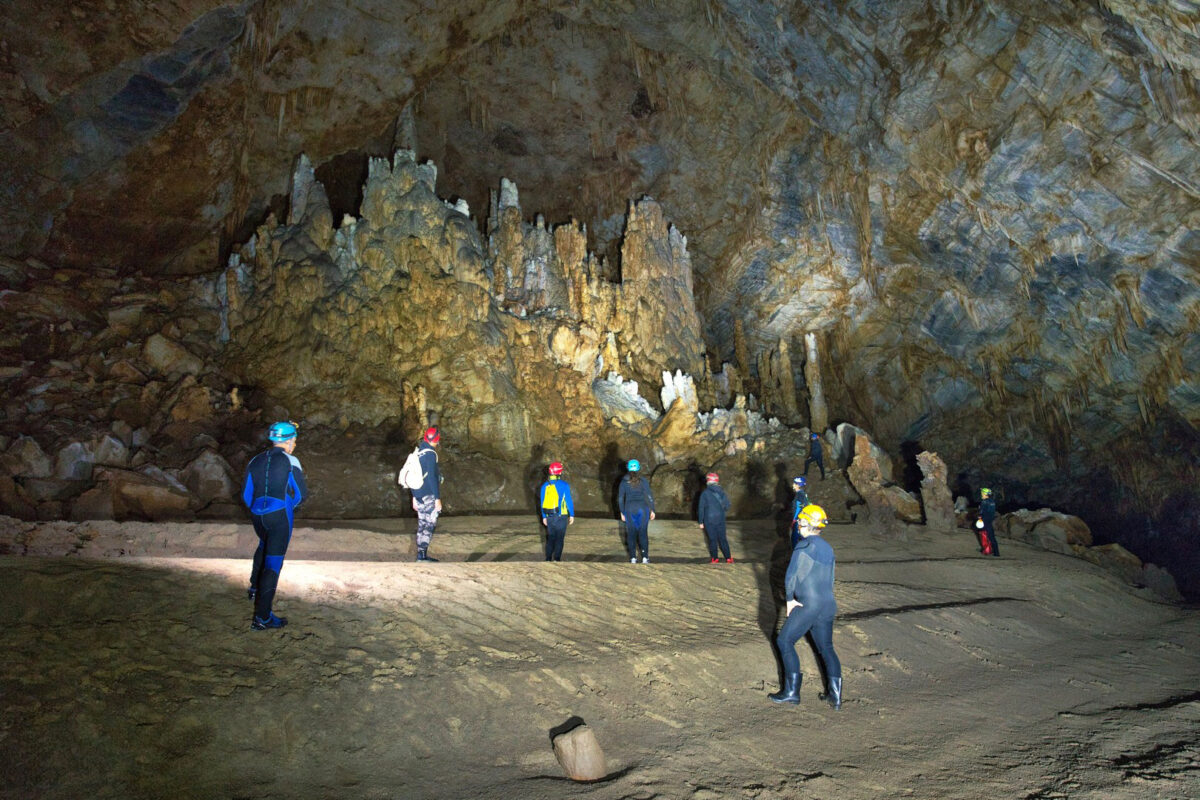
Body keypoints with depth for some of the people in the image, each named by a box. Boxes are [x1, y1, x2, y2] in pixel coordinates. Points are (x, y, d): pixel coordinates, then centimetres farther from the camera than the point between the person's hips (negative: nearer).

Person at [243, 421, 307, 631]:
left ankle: (255, 586, 37)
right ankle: (262, 617, 0)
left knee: (264, 545, 37)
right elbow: (302, 493, -6)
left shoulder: (255, 461, 7)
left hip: (258, 516, 6)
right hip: (280, 515, -6)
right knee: (273, 562, -1)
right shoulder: (290, 461, -8)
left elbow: (246, 495, 10)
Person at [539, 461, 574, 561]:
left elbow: (543, 503, 8)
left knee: (550, 538, 13)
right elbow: (569, 501, -9)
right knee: (559, 538, 4)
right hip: (561, 516, -4)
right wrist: (572, 515, -1)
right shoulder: (564, 485, -11)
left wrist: (544, 517, 16)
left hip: (549, 516, 4)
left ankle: (548, 558, 14)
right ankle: (557, 559, 1)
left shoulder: (545, 486, 2)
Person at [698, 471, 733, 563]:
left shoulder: (705, 493, -10)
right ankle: (728, 558, 12)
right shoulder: (721, 492, -1)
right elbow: (727, 506, 5)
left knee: (712, 539, 7)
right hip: (720, 519, 3)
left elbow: (701, 508, -9)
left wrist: (701, 522, -3)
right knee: (722, 538, 11)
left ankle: (714, 558, 13)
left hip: (709, 519, -3)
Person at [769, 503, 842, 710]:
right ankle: (836, 696, 16)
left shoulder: (804, 546, -12)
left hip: (808, 605, -8)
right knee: (826, 648, 16)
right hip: (828, 605, 8)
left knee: (785, 641, 4)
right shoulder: (828, 548, 13)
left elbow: (791, 576, -16)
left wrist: (789, 599, -3)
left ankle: (791, 691, 5)